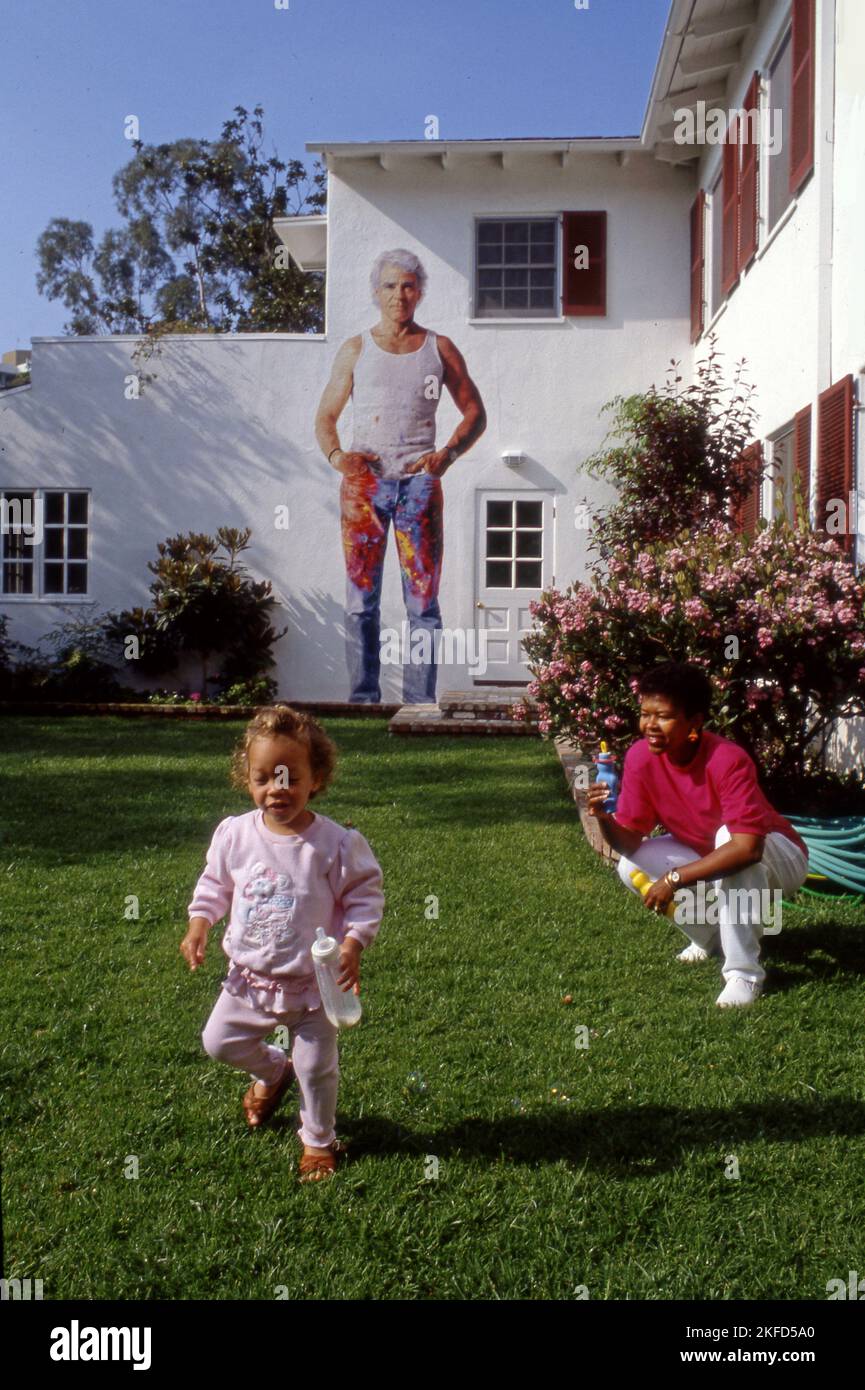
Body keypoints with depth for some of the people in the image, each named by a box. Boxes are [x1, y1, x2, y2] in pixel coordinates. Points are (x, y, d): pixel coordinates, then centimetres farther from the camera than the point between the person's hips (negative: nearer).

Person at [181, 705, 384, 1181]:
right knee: (220, 1041, 17)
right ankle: (272, 1072, 47)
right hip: (249, 977, 4)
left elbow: (365, 896, -11)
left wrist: (352, 945, -23)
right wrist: (199, 923, -7)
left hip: (312, 982, -3)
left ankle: (319, 1140, 37)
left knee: (316, 1067, 10)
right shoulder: (235, 834, -10)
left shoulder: (337, 843, -19)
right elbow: (215, 883, 6)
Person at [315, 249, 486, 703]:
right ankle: (363, 697, 5)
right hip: (363, 481, 0)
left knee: (423, 598, -3)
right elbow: (325, 417, 13)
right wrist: (336, 455, -9)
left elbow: (475, 412, 14)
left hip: (419, 482, 0)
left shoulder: (439, 348, 13)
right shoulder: (355, 350, 13)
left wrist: (449, 453, -6)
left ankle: (420, 699, 1)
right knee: (362, 598, -2)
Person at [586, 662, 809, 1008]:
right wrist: (604, 819, -38)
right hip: (707, 860, 5)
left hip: (777, 857, -5)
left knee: (727, 835, -37)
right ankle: (713, 934, 7)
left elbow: (747, 847, -43)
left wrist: (675, 878, -42)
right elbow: (630, 841, -16)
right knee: (631, 867, -17)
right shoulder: (640, 757, -18)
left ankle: (744, 971, -26)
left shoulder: (728, 760, -34)